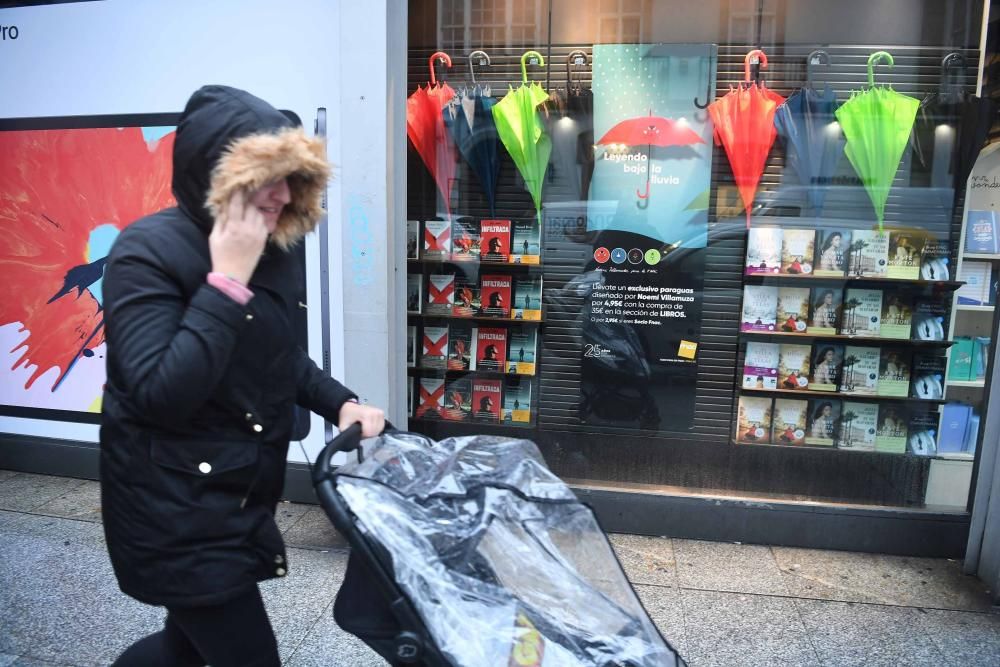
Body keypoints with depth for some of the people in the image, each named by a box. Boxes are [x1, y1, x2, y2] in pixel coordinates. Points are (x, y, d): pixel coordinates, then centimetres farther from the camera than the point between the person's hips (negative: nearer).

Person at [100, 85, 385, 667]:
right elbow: (160, 395, -29)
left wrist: (341, 403, -1)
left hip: (242, 498, 8)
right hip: (173, 511, -7)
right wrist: (228, 280, -28)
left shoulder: (273, 253, 2)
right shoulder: (149, 251, -19)